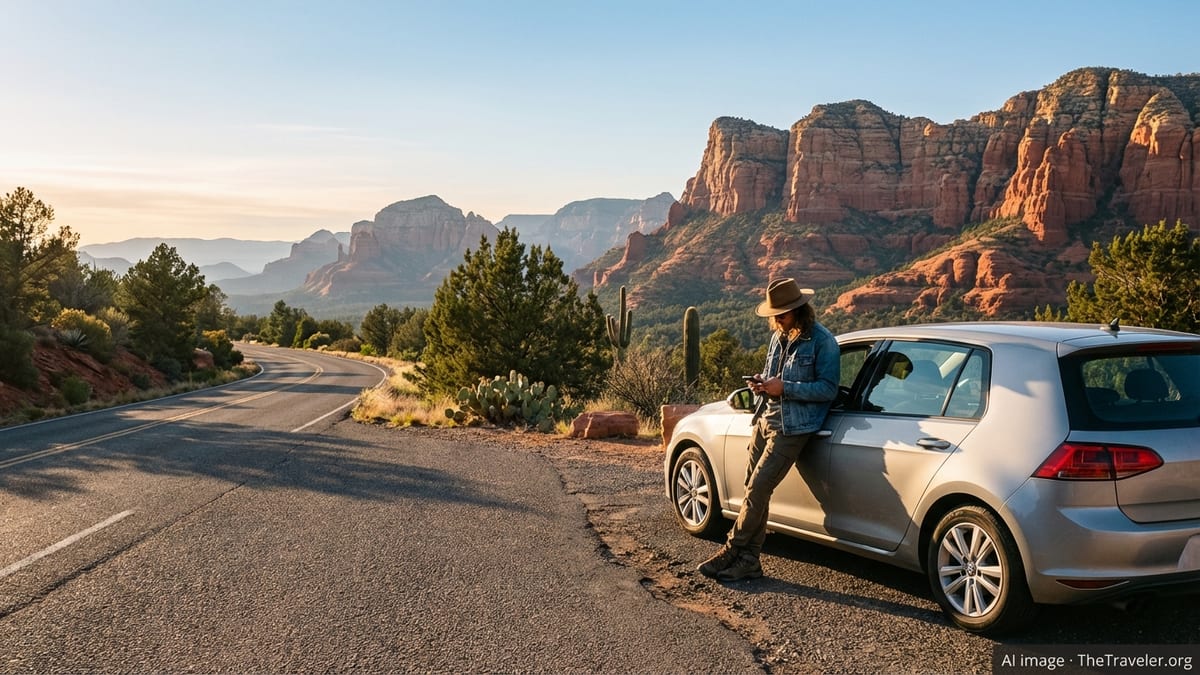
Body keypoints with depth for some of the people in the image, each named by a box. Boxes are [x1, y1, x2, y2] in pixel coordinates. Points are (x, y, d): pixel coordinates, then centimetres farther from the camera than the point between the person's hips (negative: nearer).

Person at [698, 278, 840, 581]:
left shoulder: (822, 341, -9)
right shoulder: (779, 337, 15)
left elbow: (828, 388, -13)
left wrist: (784, 388, -20)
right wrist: (761, 383, 3)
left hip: (792, 428, -8)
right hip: (765, 420, 8)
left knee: (758, 489, -12)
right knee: (755, 490, 5)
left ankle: (731, 552, -3)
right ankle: (749, 560, 9)